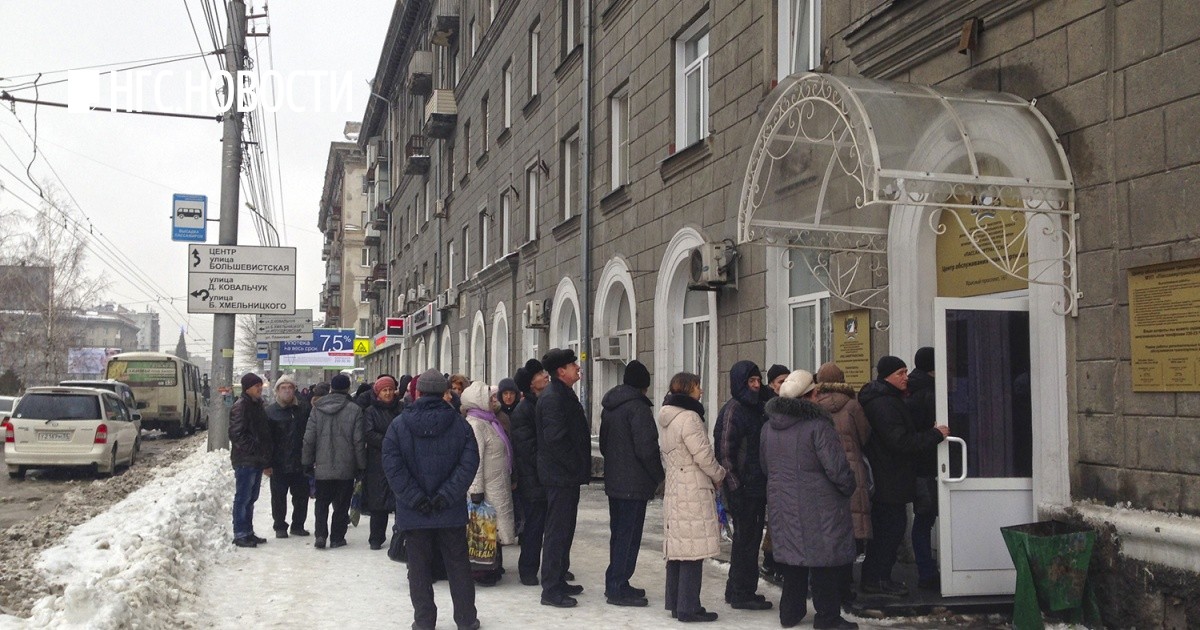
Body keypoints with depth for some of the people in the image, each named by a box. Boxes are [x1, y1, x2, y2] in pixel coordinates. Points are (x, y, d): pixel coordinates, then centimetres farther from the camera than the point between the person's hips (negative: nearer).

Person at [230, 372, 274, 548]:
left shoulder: (257, 405, 16)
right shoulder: (240, 407, -11)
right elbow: (237, 435, -18)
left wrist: (267, 460, 15)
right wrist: (256, 451, -19)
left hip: (257, 461, 9)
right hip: (245, 461, -9)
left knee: (251, 498, 14)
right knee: (243, 498, -3)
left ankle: (248, 532, 21)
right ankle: (240, 535, 2)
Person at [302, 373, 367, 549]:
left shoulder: (317, 409, 0)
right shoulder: (354, 410, -8)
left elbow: (309, 438, 1)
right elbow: (359, 440, -7)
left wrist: (308, 462, 10)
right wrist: (361, 465, 2)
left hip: (322, 467, 2)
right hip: (346, 468, -2)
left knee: (322, 502, 14)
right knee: (342, 504, 9)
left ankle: (321, 535, 0)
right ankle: (337, 538, 11)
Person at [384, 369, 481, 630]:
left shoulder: (399, 424, -2)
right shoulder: (459, 423, -1)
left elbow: (392, 465, -10)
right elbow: (469, 462, -10)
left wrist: (414, 497, -11)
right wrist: (446, 495, -12)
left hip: (413, 511, 0)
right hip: (451, 511, 1)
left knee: (419, 567, 9)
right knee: (458, 565, 11)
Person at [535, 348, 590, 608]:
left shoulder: (564, 395, 15)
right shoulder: (553, 399, -18)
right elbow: (555, 439, -24)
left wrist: (580, 469, 14)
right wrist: (577, 467, -17)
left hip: (566, 476, 10)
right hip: (561, 476, -10)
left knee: (564, 529, 17)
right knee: (558, 531, -4)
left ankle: (559, 581, 27)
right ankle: (550, 589, 2)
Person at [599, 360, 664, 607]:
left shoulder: (609, 406, 12)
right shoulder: (638, 407, -16)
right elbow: (646, 448, -19)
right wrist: (659, 476, -7)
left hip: (613, 481, 9)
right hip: (634, 483, -9)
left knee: (618, 533, 16)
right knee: (629, 535, -3)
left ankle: (615, 585, 23)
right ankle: (618, 588, 0)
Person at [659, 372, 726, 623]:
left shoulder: (668, 419, 14)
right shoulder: (689, 418, -15)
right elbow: (703, 455, -16)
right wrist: (719, 475, 2)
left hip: (674, 491, 9)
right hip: (694, 493, -9)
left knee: (678, 547, 13)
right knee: (693, 550, -5)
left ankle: (675, 603, 19)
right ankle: (688, 608, -2)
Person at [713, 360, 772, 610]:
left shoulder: (756, 408, 14)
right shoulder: (733, 410, -13)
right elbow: (725, 452, -17)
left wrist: (765, 484, 16)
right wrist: (735, 486, -18)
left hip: (757, 486, 9)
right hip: (743, 488, -9)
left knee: (751, 538, 15)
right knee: (745, 539, -2)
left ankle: (736, 590, 26)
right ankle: (741, 594, 8)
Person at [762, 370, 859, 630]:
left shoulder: (769, 426, 7)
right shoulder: (817, 425, -16)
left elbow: (765, 466, 17)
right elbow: (836, 467, -17)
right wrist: (848, 488, 0)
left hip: (781, 503, 7)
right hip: (819, 506, -7)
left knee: (791, 553, 16)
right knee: (825, 556, 2)